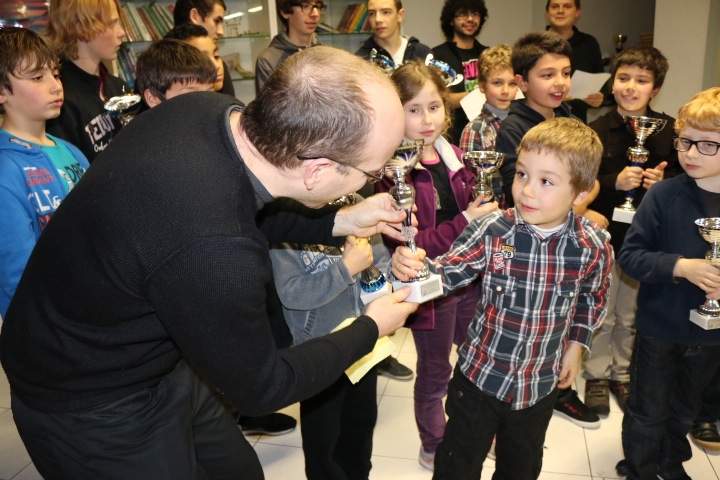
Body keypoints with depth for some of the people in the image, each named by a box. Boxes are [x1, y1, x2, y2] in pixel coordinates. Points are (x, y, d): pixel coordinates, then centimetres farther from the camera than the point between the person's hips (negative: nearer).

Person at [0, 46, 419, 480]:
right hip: (93, 409, -7)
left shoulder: (210, 108, -18)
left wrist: (340, 221, 1)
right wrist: (372, 327, -8)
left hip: (157, 358, 7)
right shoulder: (213, 251, -41)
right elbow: (261, 388, -21)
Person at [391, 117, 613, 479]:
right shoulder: (492, 231, -20)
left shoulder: (595, 247, -14)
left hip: (541, 384, 2)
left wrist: (576, 345, 4)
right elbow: (446, 273, -19)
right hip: (479, 376, -2)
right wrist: (413, 266, -39)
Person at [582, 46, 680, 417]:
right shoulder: (596, 132, -6)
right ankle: (597, 375, 28)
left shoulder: (668, 131, -1)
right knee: (601, 314, 10)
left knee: (632, 314, 15)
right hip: (604, 236, -2)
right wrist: (615, 182, -23)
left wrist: (663, 181, -14)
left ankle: (623, 373, 34)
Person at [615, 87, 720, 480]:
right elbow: (629, 255, -16)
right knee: (648, 414, 14)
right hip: (659, 328, -3)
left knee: (685, 410, 25)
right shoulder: (664, 194, -16)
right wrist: (681, 266, -29)